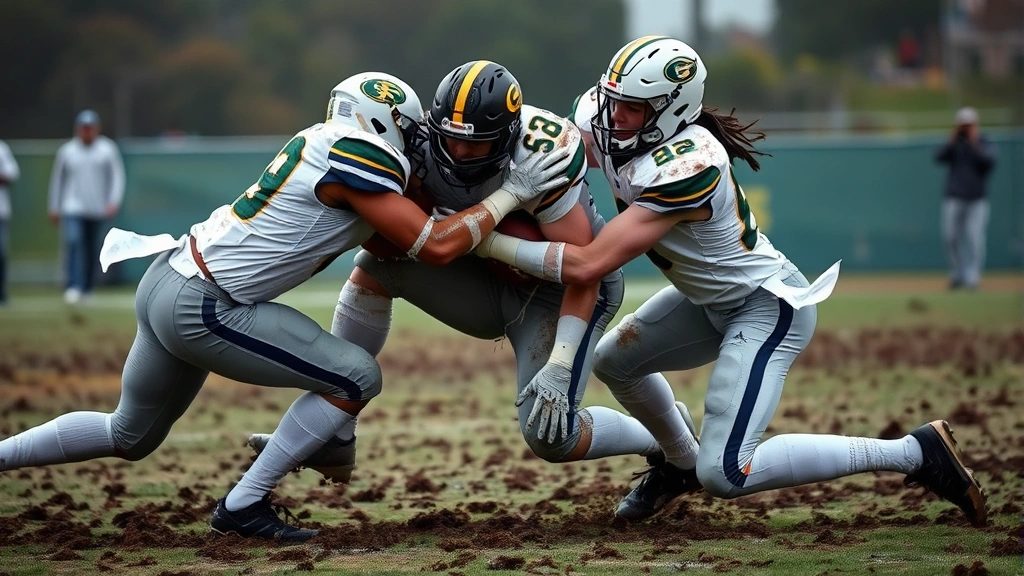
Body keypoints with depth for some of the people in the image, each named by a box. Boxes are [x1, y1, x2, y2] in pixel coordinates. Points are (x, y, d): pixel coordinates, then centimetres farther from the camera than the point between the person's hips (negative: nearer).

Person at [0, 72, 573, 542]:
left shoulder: (320, 143, 11)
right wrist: (511, 193, -6)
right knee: (357, 378, -4)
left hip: (166, 282, 9)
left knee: (130, 437, 27)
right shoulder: (359, 158, -15)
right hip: (202, 311, -9)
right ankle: (244, 506, 1)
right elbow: (435, 246, -15)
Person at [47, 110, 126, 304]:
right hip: (73, 208, -1)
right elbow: (57, 179, 11)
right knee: (73, 241, -20)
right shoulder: (66, 151, 3)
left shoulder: (107, 149, 1)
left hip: (98, 210, 1)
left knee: (92, 250, 6)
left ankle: (87, 289, 18)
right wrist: (54, 208, 10)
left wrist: (114, 201, -12)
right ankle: (73, 287, -24)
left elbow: (118, 176, 1)